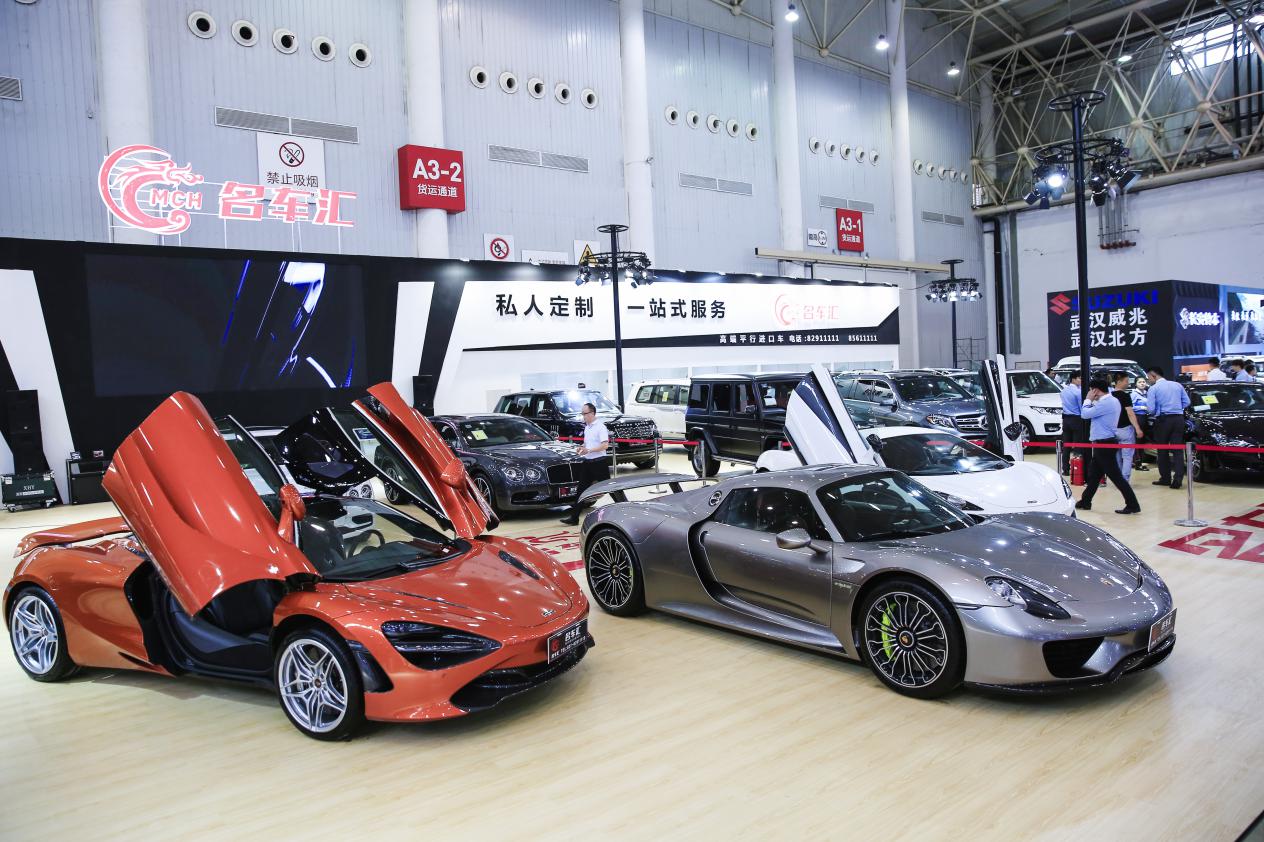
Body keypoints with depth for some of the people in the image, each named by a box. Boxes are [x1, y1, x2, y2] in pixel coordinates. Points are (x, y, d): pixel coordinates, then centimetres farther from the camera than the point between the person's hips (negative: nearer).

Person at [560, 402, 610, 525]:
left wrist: (589, 450, -23)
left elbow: (605, 445, -21)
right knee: (581, 490, 7)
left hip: (599, 462, -8)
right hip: (587, 463, 8)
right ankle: (574, 517, 9)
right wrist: (582, 447, 7)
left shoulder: (600, 427, -12)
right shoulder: (587, 427, 14)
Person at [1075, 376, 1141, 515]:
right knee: (1093, 474, 17)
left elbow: (1085, 414, -17)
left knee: (1116, 476, -6)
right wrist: (1093, 401, 4)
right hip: (1103, 443, 11)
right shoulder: (1113, 400, 12)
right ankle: (1085, 502, 25)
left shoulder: (1105, 403, -20)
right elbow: (1094, 413, 15)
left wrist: (1088, 400, -4)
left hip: (1104, 444, -11)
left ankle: (1133, 505, -3)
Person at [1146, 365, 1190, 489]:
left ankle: (1165, 478, 11)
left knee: (1163, 450, 8)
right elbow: (1187, 402, 9)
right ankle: (1178, 479, -5)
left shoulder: (1153, 389, -5)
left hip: (1163, 420, -4)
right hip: (1179, 419, 4)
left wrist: (1154, 414, 12)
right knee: (1178, 449, 3)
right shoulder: (1177, 385, 11)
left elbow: (1151, 409, -9)